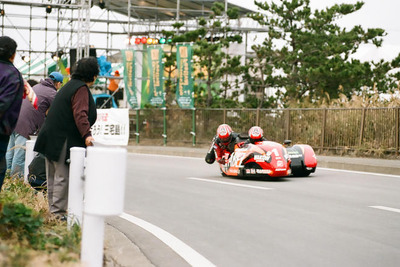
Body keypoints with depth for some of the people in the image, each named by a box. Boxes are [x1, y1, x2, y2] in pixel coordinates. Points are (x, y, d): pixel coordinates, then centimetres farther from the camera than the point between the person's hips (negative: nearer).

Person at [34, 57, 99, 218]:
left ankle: (53, 210, 18)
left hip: (51, 138, 10)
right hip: (63, 140, -10)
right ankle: (58, 212, -8)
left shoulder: (70, 85, 19)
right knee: (63, 177, -8)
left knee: (53, 177, 12)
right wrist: (86, 135, -32)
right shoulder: (81, 89, -11)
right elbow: (80, 114, -24)